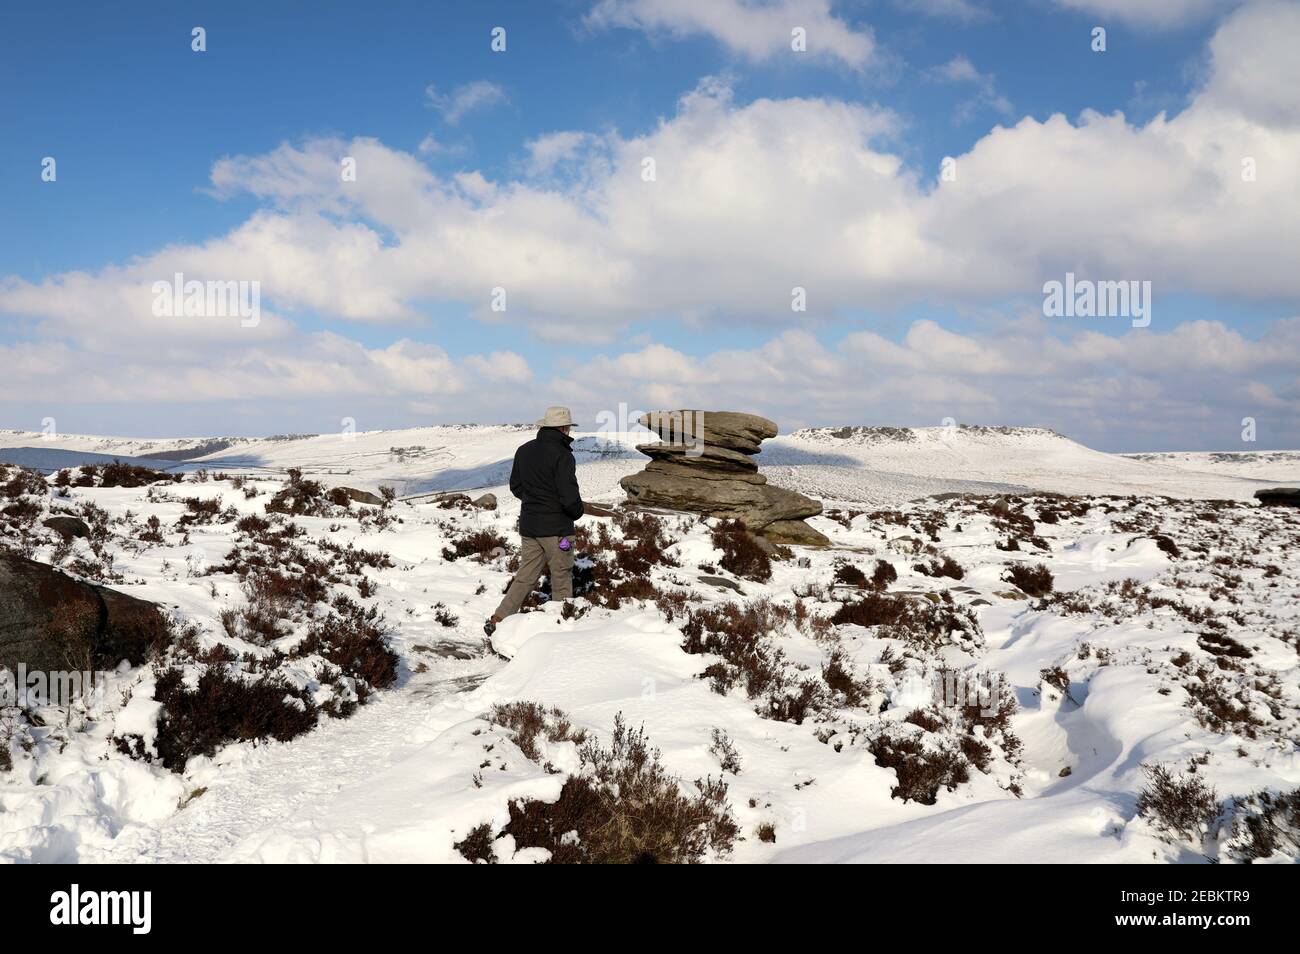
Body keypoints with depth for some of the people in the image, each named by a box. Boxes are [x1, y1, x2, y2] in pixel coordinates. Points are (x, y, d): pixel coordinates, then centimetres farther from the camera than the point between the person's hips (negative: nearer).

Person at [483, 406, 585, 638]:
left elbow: (515, 486, 14)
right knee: (561, 578, 8)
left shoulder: (524, 451, 6)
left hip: (528, 524, 6)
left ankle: (498, 619, 3)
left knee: (526, 576, 12)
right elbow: (570, 496, -20)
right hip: (556, 527, -6)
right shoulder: (562, 455, -17)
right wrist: (576, 512, 0)